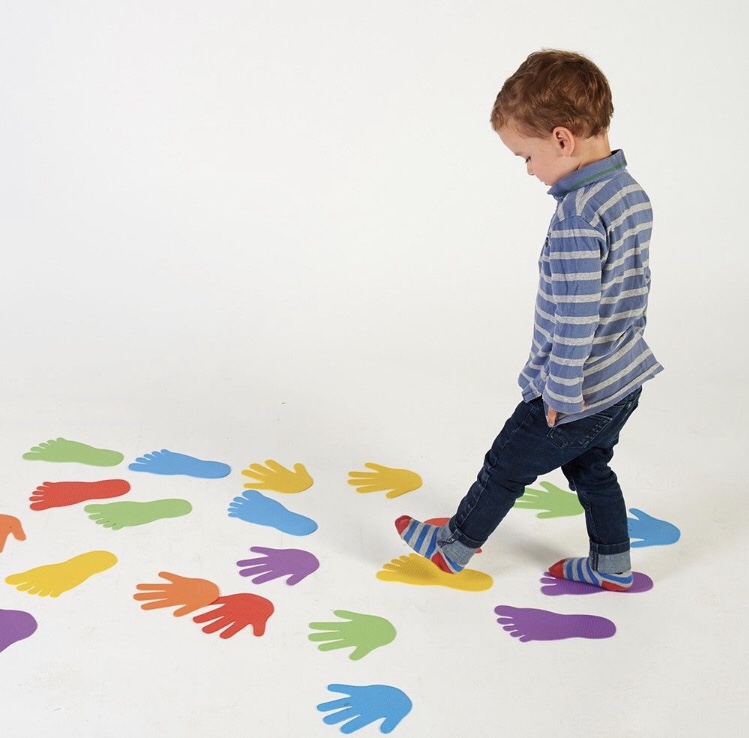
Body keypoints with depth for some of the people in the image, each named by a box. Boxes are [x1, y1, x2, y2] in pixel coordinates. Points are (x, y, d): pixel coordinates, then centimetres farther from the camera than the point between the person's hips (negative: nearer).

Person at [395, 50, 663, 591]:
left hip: (576, 394, -8)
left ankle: (455, 546, 31)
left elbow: (574, 318, -28)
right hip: (624, 381, 8)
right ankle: (613, 567, 39)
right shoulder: (634, 195, 1)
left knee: (506, 468, 12)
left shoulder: (577, 216, -28)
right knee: (590, 468, 27)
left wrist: (561, 393, -19)